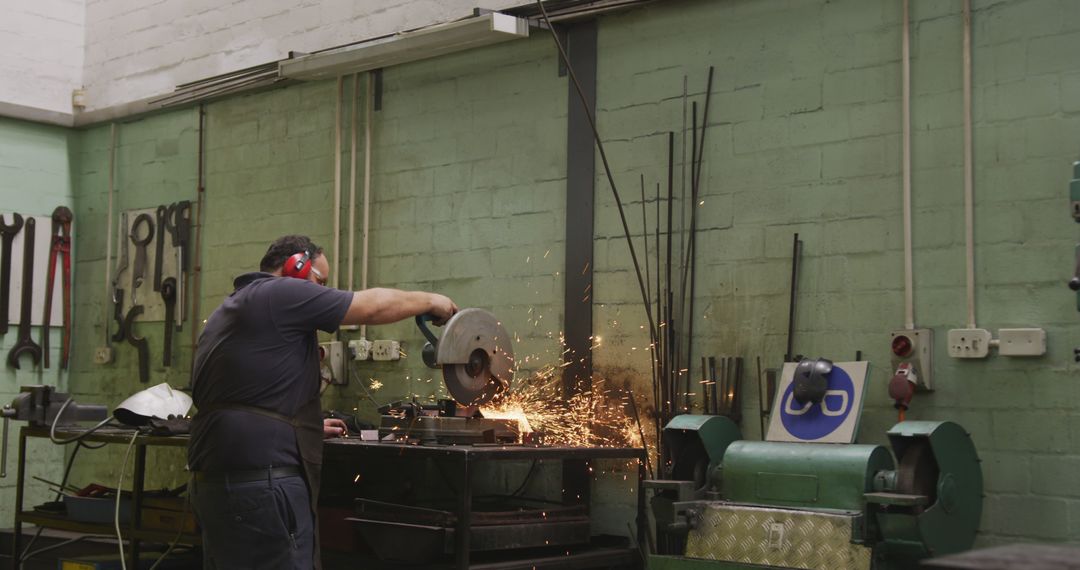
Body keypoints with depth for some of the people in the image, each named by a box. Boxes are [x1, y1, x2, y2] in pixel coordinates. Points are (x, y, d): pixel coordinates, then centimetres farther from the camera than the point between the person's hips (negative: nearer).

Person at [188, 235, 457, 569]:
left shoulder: (229, 310, 21)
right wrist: (430, 301, 10)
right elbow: (374, 306, -5)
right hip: (262, 485, -10)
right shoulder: (280, 293, -7)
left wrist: (307, 426, 31)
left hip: (216, 479, 10)